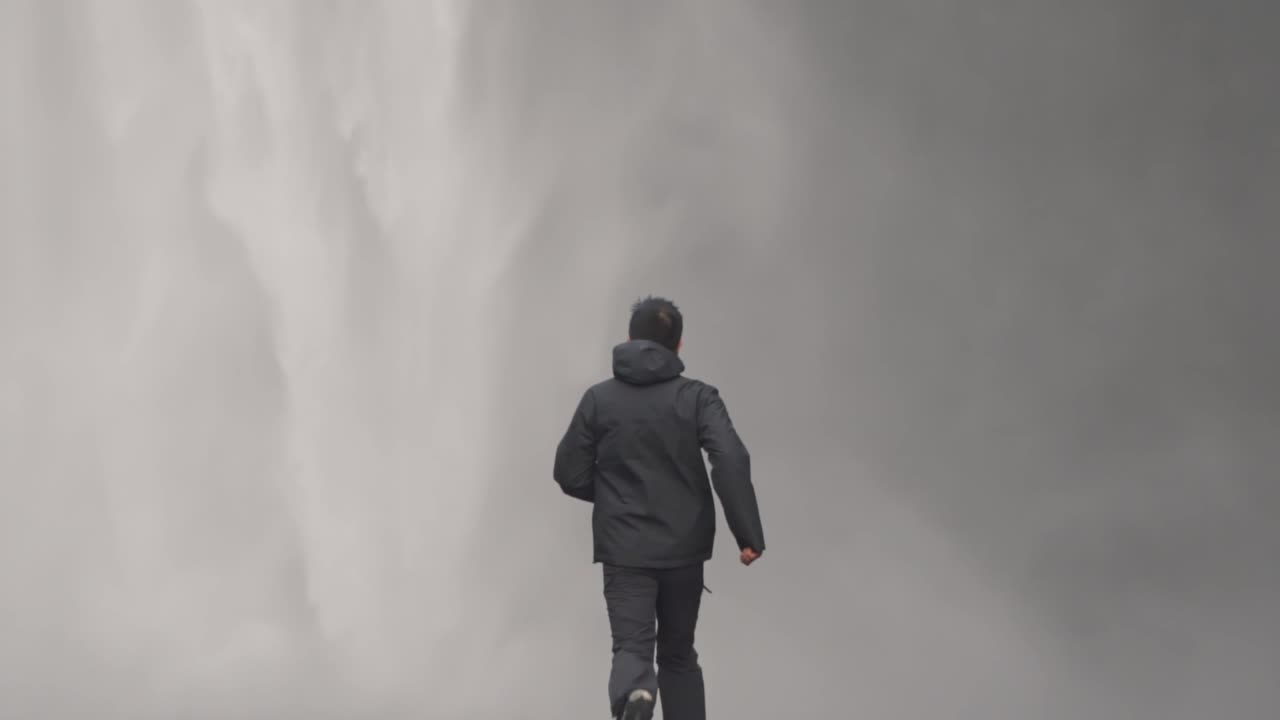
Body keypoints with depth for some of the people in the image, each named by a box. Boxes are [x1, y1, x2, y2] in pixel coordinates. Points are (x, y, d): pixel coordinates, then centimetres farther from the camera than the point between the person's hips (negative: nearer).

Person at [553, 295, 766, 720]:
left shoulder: (599, 398, 2)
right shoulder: (698, 397, -2)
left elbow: (570, 475, 3)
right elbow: (732, 462, -16)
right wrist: (749, 535, -15)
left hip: (625, 551, -1)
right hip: (683, 548, 1)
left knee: (632, 647, -4)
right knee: (678, 652, 17)